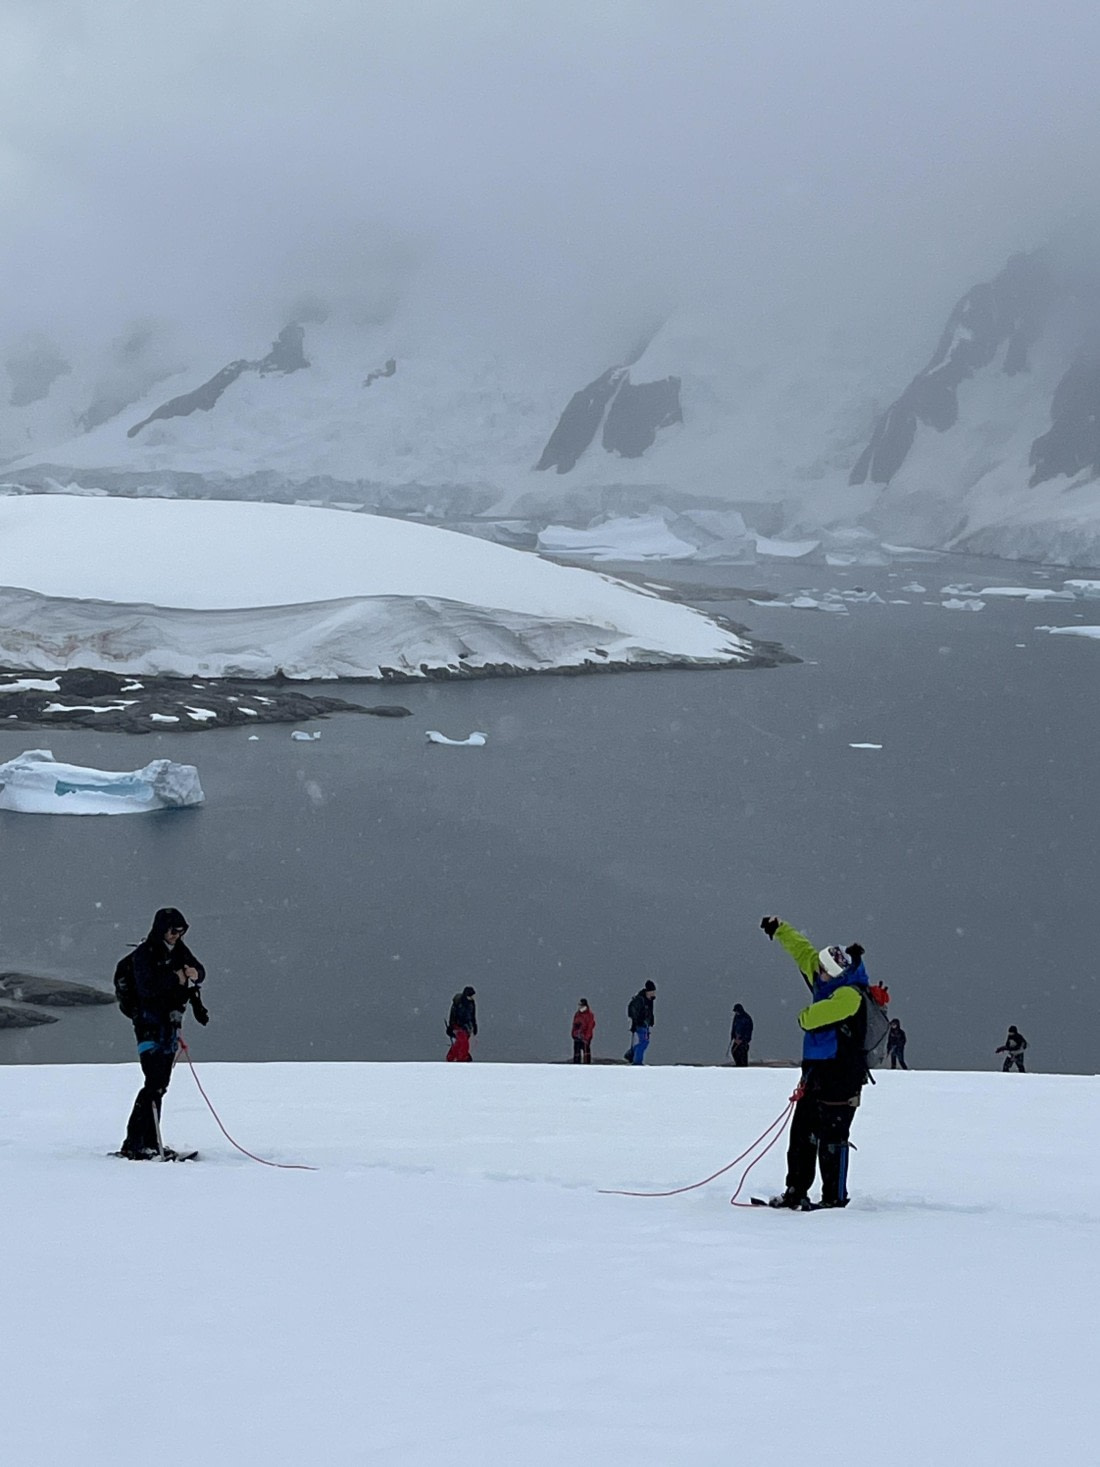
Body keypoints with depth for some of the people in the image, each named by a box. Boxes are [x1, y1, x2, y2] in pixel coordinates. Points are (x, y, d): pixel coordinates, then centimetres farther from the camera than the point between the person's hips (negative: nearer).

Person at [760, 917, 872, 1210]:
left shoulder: (849, 995, -19)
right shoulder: (827, 981, 9)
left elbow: (813, 1018, -25)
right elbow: (804, 953, 22)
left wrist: (804, 1017, -2)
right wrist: (779, 930, 29)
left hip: (839, 1078, -10)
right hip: (817, 1070, 10)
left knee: (831, 1138, -6)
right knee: (802, 1133, 11)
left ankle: (835, 1197, -1)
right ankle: (796, 1192, 16)